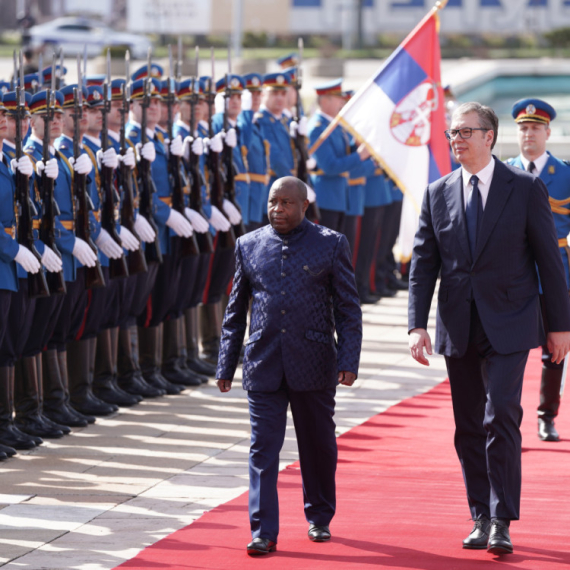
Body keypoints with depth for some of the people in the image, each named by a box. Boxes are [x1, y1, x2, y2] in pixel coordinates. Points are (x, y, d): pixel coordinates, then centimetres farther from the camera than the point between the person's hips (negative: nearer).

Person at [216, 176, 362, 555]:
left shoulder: (331, 244, 2)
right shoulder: (249, 246, 8)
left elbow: (348, 308, 1)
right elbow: (236, 311, 13)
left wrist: (349, 360, -8)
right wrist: (226, 364, 10)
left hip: (313, 365, -1)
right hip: (264, 365, 1)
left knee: (318, 446, 11)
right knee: (263, 449, -4)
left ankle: (319, 518, 29)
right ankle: (264, 532, -4)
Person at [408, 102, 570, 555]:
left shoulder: (526, 189, -2)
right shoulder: (438, 194, 7)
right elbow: (423, 263, 8)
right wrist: (418, 325, -1)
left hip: (508, 327, -4)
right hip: (458, 327, 4)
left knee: (501, 417, -14)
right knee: (469, 427, 7)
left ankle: (502, 522, -9)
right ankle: (481, 518, 17)